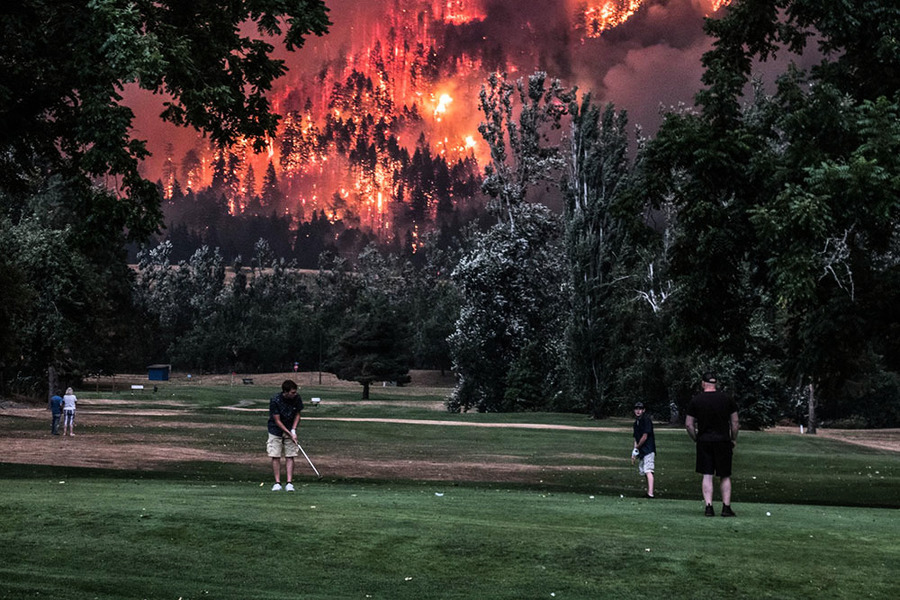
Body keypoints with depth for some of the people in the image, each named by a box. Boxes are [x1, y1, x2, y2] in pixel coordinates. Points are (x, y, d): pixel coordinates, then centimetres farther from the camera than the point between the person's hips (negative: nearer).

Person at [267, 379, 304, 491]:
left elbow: (297, 415, 2)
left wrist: (293, 430, -10)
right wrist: (290, 434, -21)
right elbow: (277, 421, -18)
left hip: (290, 430, 3)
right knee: (275, 456, -4)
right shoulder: (275, 401, -22)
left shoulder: (296, 398, -12)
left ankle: (289, 483, -2)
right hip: (276, 431, -2)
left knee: (290, 456, -3)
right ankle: (277, 483, 3)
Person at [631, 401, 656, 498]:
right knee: (644, 472, 10)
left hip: (648, 449, -9)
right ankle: (648, 492, 16)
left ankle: (650, 493, -26)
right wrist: (634, 451, 11)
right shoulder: (636, 422, 18)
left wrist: (637, 447, -3)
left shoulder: (646, 420, -9)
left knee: (648, 471, -18)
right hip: (641, 451, 9)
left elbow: (645, 437, -13)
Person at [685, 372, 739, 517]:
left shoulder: (695, 400, 1)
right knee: (725, 476, 8)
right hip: (723, 441, 0)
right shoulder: (727, 399, 2)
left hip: (704, 442, 0)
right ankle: (726, 507, 6)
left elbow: (688, 424, 0)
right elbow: (735, 422, 3)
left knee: (707, 476, 3)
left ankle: (709, 507, -3)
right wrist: (733, 441, 13)